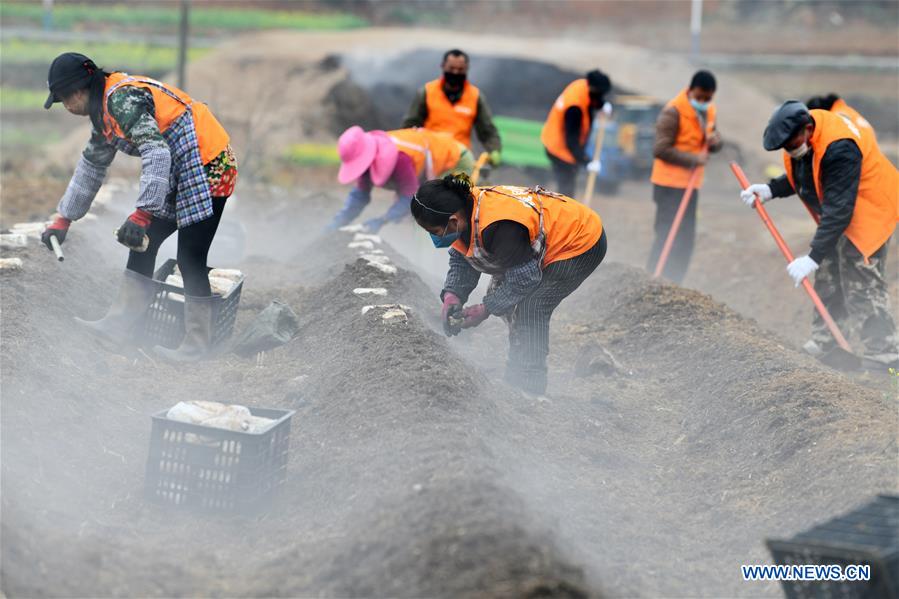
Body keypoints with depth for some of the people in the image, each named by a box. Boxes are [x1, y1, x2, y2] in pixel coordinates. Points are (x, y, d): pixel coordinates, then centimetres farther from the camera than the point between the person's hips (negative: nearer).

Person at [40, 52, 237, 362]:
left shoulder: (123, 98, -20)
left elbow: (156, 153, -32)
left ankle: (197, 344, 1)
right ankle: (119, 324, 15)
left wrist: (142, 214, -36)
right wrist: (62, 220, 26)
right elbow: (92, 167, 25)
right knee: (142, 243, 10)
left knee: (190, 258, -8)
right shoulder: (104, 110, 13)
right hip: (180, 175, 10)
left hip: (209, 167, -10)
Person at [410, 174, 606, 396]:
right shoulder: (464, 211, -11)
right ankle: (516, 378, 23)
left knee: (529, 310, -16)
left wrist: (485, 310, -20)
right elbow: (461, 261, 1)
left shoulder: (499, 228, -38)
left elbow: (524, 276, -28)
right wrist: (452, 295, -16)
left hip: (581, 246, -10)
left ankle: (529, 389, -6)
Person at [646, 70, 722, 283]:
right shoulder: (673, 112, -16)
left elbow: (715, 141, 18)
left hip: (691, 183, 8)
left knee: (686, 238, 11)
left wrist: (714, 140, -7)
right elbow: (661, 149, -20)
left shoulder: (709, 111, 8)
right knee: (668, 235, -12)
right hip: (670, 183, -8)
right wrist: (694, 159, -21)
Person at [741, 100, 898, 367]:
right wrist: (770, 190, -8)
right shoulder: (800, 133, -7)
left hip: (868, 212, -9)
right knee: (827, 277, 14)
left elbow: (839, 210, -35)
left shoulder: (839, 149, -35)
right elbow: (799, 177, 11)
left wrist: (813, 257, -36)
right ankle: (824, 339, 25)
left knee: (861, 284, -10)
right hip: (837, 212, 9)